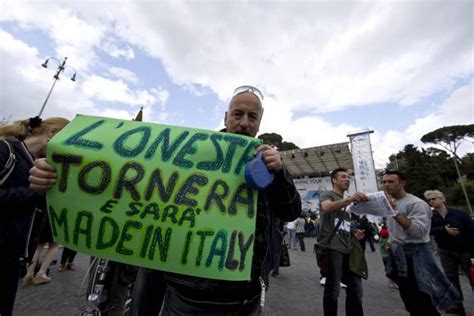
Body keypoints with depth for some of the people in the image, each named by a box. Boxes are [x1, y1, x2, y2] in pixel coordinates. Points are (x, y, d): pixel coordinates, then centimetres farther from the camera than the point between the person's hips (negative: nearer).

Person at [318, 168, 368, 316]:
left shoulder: (346, 202, 25)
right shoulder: (327, 194, 0)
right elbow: (327, 207, -24)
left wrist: (355, 232, 6)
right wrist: (350, 199, -37)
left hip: (348, 249, 8)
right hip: (332, 247, -7)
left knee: (356, 288, 9)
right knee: (332, 290, -2)